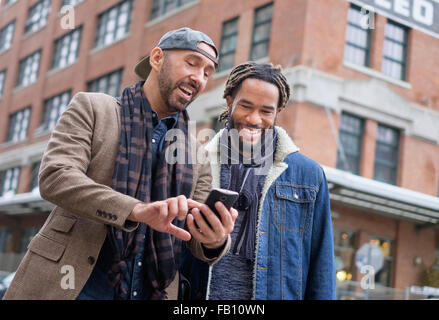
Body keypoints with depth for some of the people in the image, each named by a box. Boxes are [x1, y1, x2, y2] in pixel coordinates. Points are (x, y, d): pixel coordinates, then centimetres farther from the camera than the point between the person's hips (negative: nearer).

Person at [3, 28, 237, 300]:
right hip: (69, 286, -3)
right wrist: (136, 210, -26)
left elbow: (195, 238, 8)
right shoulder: (91, 108, 3)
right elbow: (55, 176, -12)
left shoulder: (198, 156, 12)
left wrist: (216, 241, -17)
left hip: (149, 291, 3)